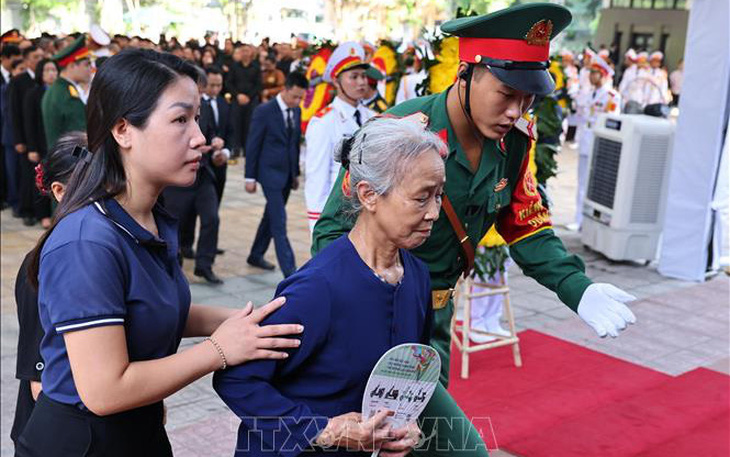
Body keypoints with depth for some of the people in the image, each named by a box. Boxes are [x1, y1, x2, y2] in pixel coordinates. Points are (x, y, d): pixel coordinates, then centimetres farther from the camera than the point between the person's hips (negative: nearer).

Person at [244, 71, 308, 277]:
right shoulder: (264, 111, -12)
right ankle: (289, 270, -9)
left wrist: (296, 173, 16)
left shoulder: (296, 111, 7)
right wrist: (250, 177, -9)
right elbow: (252, 145, -9)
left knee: (271, 216, 17)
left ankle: (256, 255, 32)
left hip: (287, 173, 7)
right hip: (270, 173, -7)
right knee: (279, 222, -8)